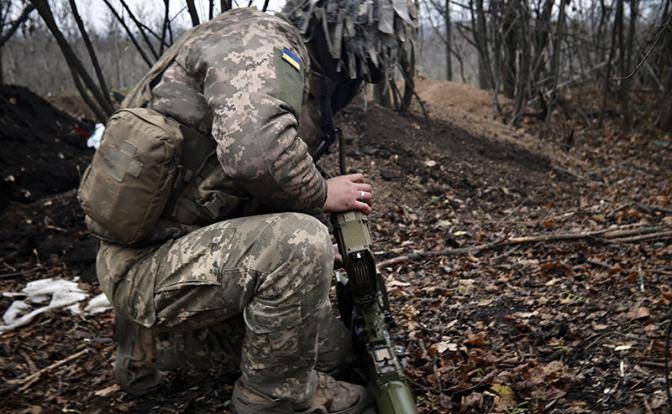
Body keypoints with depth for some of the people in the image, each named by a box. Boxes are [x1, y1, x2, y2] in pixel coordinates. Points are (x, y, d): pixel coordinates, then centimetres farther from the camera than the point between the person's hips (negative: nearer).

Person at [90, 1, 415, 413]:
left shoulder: (292, 65, 15)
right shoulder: (264, 43, -15)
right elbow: (255, 151, -36)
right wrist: (321, 193, -17)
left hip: (194, 251, 10)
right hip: (146, 266, -10)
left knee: (334, 347, 13)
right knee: (300, 242, -32)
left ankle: (156, 343, 20)